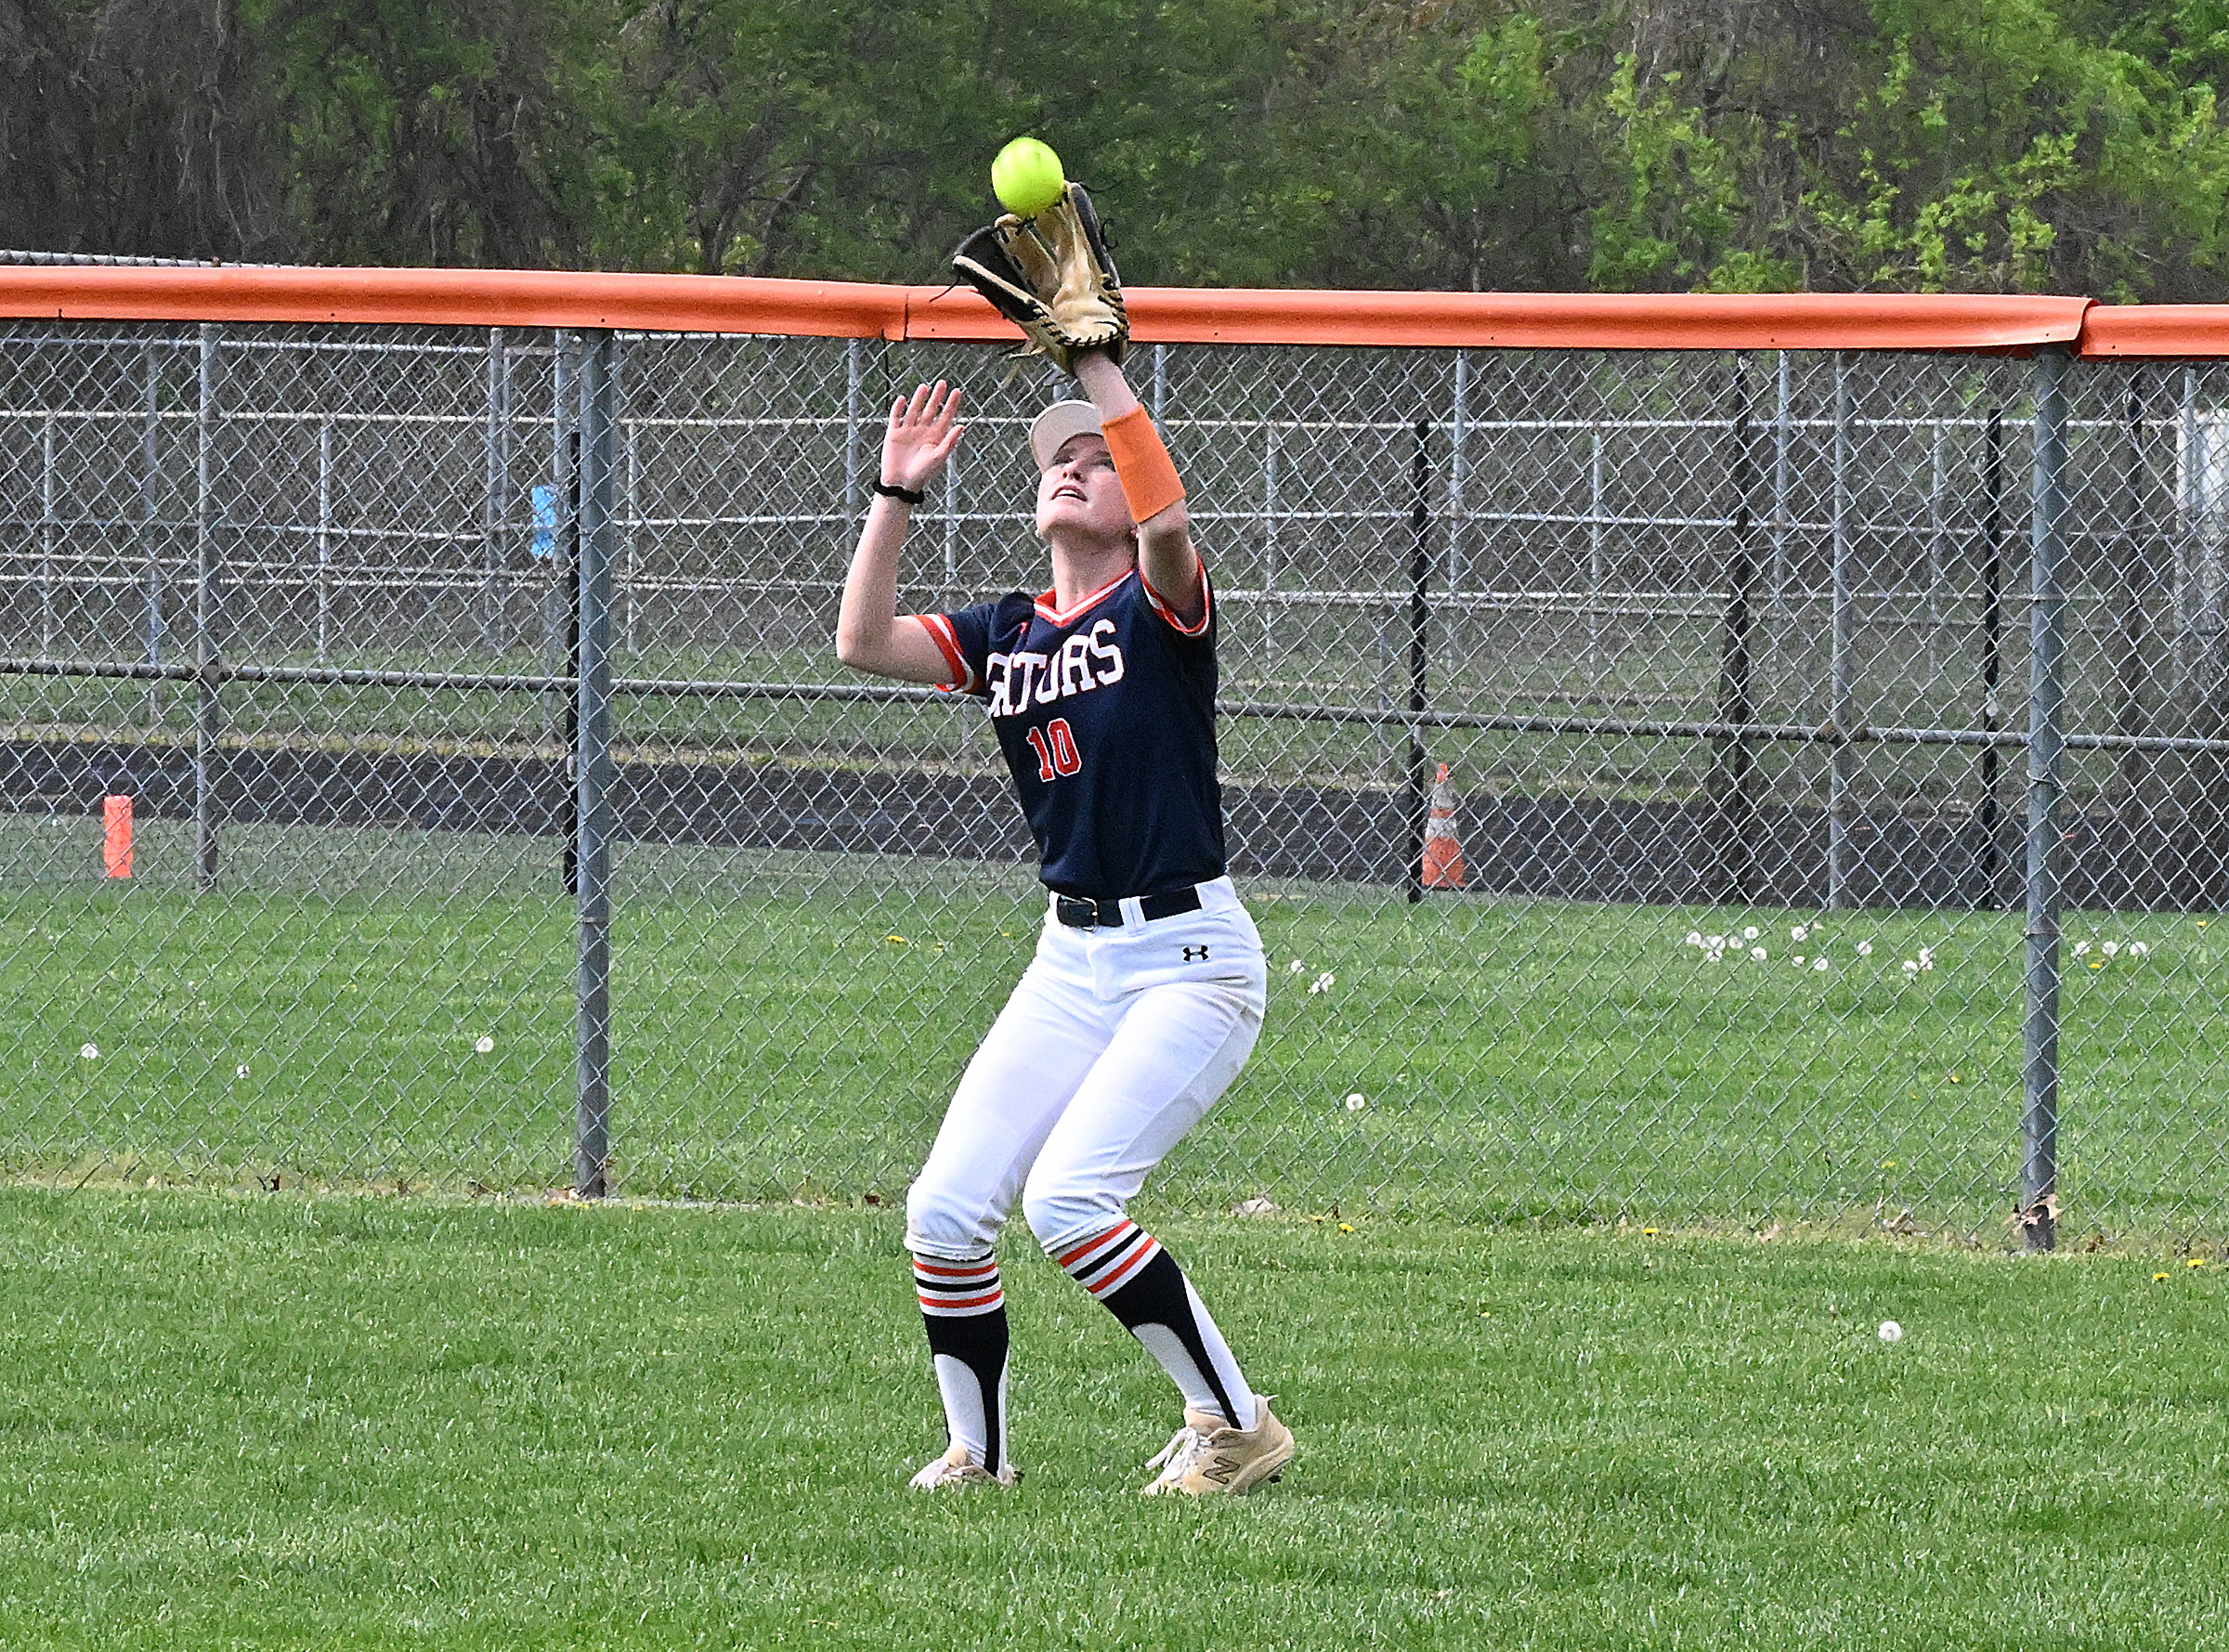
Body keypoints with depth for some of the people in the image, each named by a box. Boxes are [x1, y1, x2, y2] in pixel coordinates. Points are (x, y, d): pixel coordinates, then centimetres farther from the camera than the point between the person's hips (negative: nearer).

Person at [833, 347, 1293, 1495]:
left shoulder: (1157, 607, -6)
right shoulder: (1005, 634, 11)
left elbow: (1166, 519, -29)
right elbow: (864, 643, -3)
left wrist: (1099, 367, -27)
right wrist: (896, 496, -9)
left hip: (1191, 962, -7)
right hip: (1070, 964, 7)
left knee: (1067, 1198, -20)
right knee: (945, 1209, -3)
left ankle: (1235, 1427, -8)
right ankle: (978, 1455, 14)